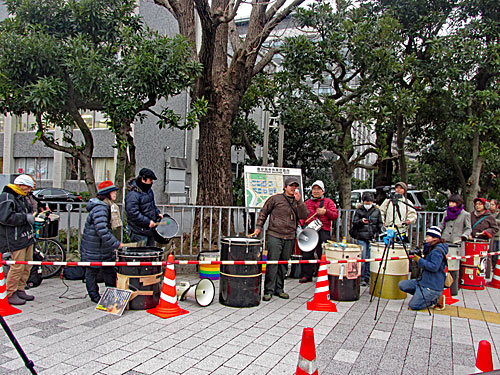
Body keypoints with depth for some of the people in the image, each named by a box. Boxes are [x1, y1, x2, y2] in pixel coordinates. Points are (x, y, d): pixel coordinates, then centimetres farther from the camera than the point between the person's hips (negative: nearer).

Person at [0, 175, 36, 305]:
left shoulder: (22, 198, 19)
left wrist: (33, 215, 15)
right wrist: (25, 217, -19)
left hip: (27, 237, 9)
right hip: (15, 239, -9)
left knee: (27, 265, 12)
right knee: (17, 267, -7)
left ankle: (20, 290, 23)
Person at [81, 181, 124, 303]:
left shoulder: (105, 206, 8)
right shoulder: (99, 208, -24)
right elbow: (102, 231, -32)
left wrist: (114, 244, 17)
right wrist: (117, 244, -28)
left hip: (104, 247, 9)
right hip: (93, 248, -9)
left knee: (110, 270, 13)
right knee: (92, 271, 8)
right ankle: (94, 296, 22)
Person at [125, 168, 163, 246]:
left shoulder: (148, 190, 10)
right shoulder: (133, 194, -20)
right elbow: (133, 213, -25)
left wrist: (157, 213, 11)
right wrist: (147, 222, -24)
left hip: (149, 229, 9)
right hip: (139, 232, -9)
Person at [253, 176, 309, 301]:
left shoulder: (298, 202, 12)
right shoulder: (275, 199, 1)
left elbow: (304, 216, -2)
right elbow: (263, 212, 7)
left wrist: (299, 201, -11)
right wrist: (259, 227, 0)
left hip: (290, 238, 4)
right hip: (274, 236, -4)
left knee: (284, 264, 10)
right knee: (272, 263, -7)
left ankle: (279, 289, 21)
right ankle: (268, 290, 1)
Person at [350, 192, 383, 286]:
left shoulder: (376, 211, 9)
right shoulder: (359, 210, 5)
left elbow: (380, 223, 16)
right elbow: (354, 222, 3)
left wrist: (381, 228, -2)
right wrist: (361, 221, -15)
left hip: (372, 238, 2)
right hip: (361, 238, -2)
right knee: (362, 258, -3)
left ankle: (368, 278, 17)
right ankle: (361, 278, 7)